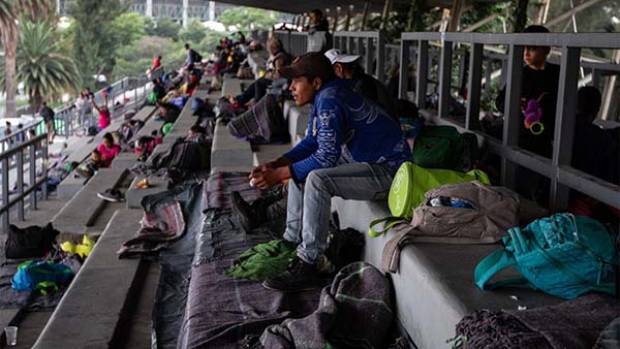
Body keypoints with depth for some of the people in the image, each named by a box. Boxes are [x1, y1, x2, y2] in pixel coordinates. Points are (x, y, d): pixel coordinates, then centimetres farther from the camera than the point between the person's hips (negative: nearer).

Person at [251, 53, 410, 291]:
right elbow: (310, 142, 13)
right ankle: (292, 242, 14)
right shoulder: (323, 98, 7)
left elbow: (327, 156, -26)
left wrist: (279, 174, -20)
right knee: (299, 169, 13)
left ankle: (307, 267, -24)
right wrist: (275, 165, 0)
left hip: (388, 171, -11)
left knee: (317, 179, -29)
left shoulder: (330, 101, -23)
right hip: (365, 162, 11)